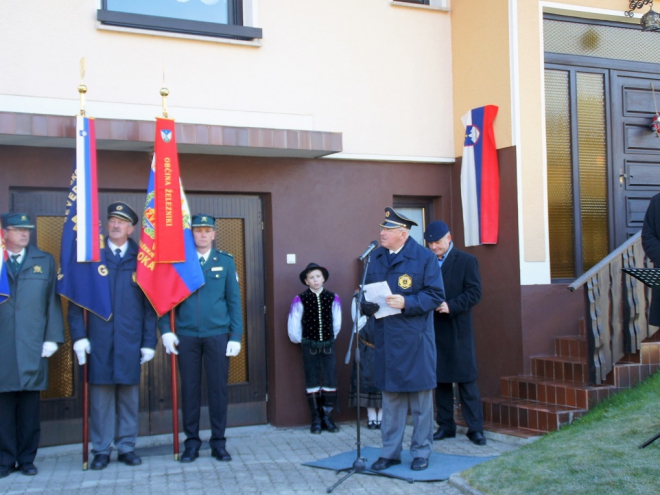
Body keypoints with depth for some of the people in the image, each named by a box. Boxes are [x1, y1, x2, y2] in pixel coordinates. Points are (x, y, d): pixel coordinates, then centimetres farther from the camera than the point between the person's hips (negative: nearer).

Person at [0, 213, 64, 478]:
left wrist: (52, 337, 0)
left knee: (29, 406, 5)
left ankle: (27, 458, 15)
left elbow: (53, 301, 8)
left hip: (33, 346, 1)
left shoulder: (45, 261, 12)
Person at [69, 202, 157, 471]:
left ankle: (126, 447, 17)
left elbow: (150, 303, 5)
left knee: (129, 395, 6)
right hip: (98, 340, 0)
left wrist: (149, 341, 0)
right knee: (100, 394, 2)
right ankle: (101, 450, 12)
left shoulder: (140, 259, 6)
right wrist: (78, 335, -6)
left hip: (130, 341, 1)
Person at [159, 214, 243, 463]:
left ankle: (219, 442, 13)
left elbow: (234, 300, 4)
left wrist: (236, 336, -2)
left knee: (218, 388, 3)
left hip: (218, 335, 0)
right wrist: (165, 330, -6)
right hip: (186, 336, 0)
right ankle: (192, 441, 16)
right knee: (189, 388, 5)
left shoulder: (225, 261, 6)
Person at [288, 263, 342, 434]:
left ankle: (327, 417, 13)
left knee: (330, 382, 0)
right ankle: (316, 419, 13)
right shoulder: (300, 300, -8)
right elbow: (293, 327, -1)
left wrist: (331, 338, 10)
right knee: (312, 383, 4)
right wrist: (300, 340, 8)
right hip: (309, 346, -2)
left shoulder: (333, 298, -1)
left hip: (328, 345, 2)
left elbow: (337, 323, 8)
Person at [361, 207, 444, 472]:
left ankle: (421, 452, 17)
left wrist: (407, 303, -22)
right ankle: (390, 452, 22)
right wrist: (368, 304, -8)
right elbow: (367, 291, 15)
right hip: (386, 338, 5)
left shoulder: (424, 257, -6)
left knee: (420, 395, 5)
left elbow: (436, 295, -9)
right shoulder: (376, 257, 9)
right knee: (390, 395, 12)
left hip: (415, 338, -5)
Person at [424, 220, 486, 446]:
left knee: (466, 379, -2)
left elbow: (474, 292, -7)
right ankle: (445, 426, 17)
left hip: (458, 330, -4)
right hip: (435, 330, 4)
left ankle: (475, 428, 4)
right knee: (441, 379, 9)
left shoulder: (466, 261, 0)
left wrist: (451, 306, -18)